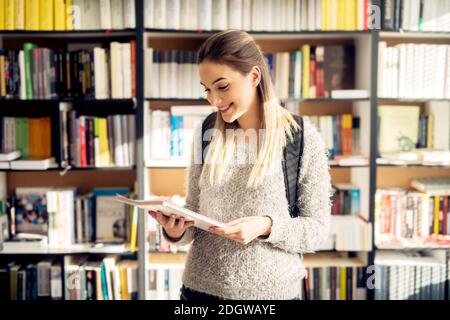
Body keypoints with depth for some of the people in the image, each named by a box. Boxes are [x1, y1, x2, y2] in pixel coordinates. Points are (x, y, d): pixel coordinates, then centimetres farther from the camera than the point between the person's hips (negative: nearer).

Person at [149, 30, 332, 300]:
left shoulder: (303, 138, -10)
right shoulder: (206, 133, 1)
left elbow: (318, 228, -7)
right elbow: (194, 210, 7)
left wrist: (266, 227, -23)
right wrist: (177, 231, -13)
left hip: (271, 290, -3)